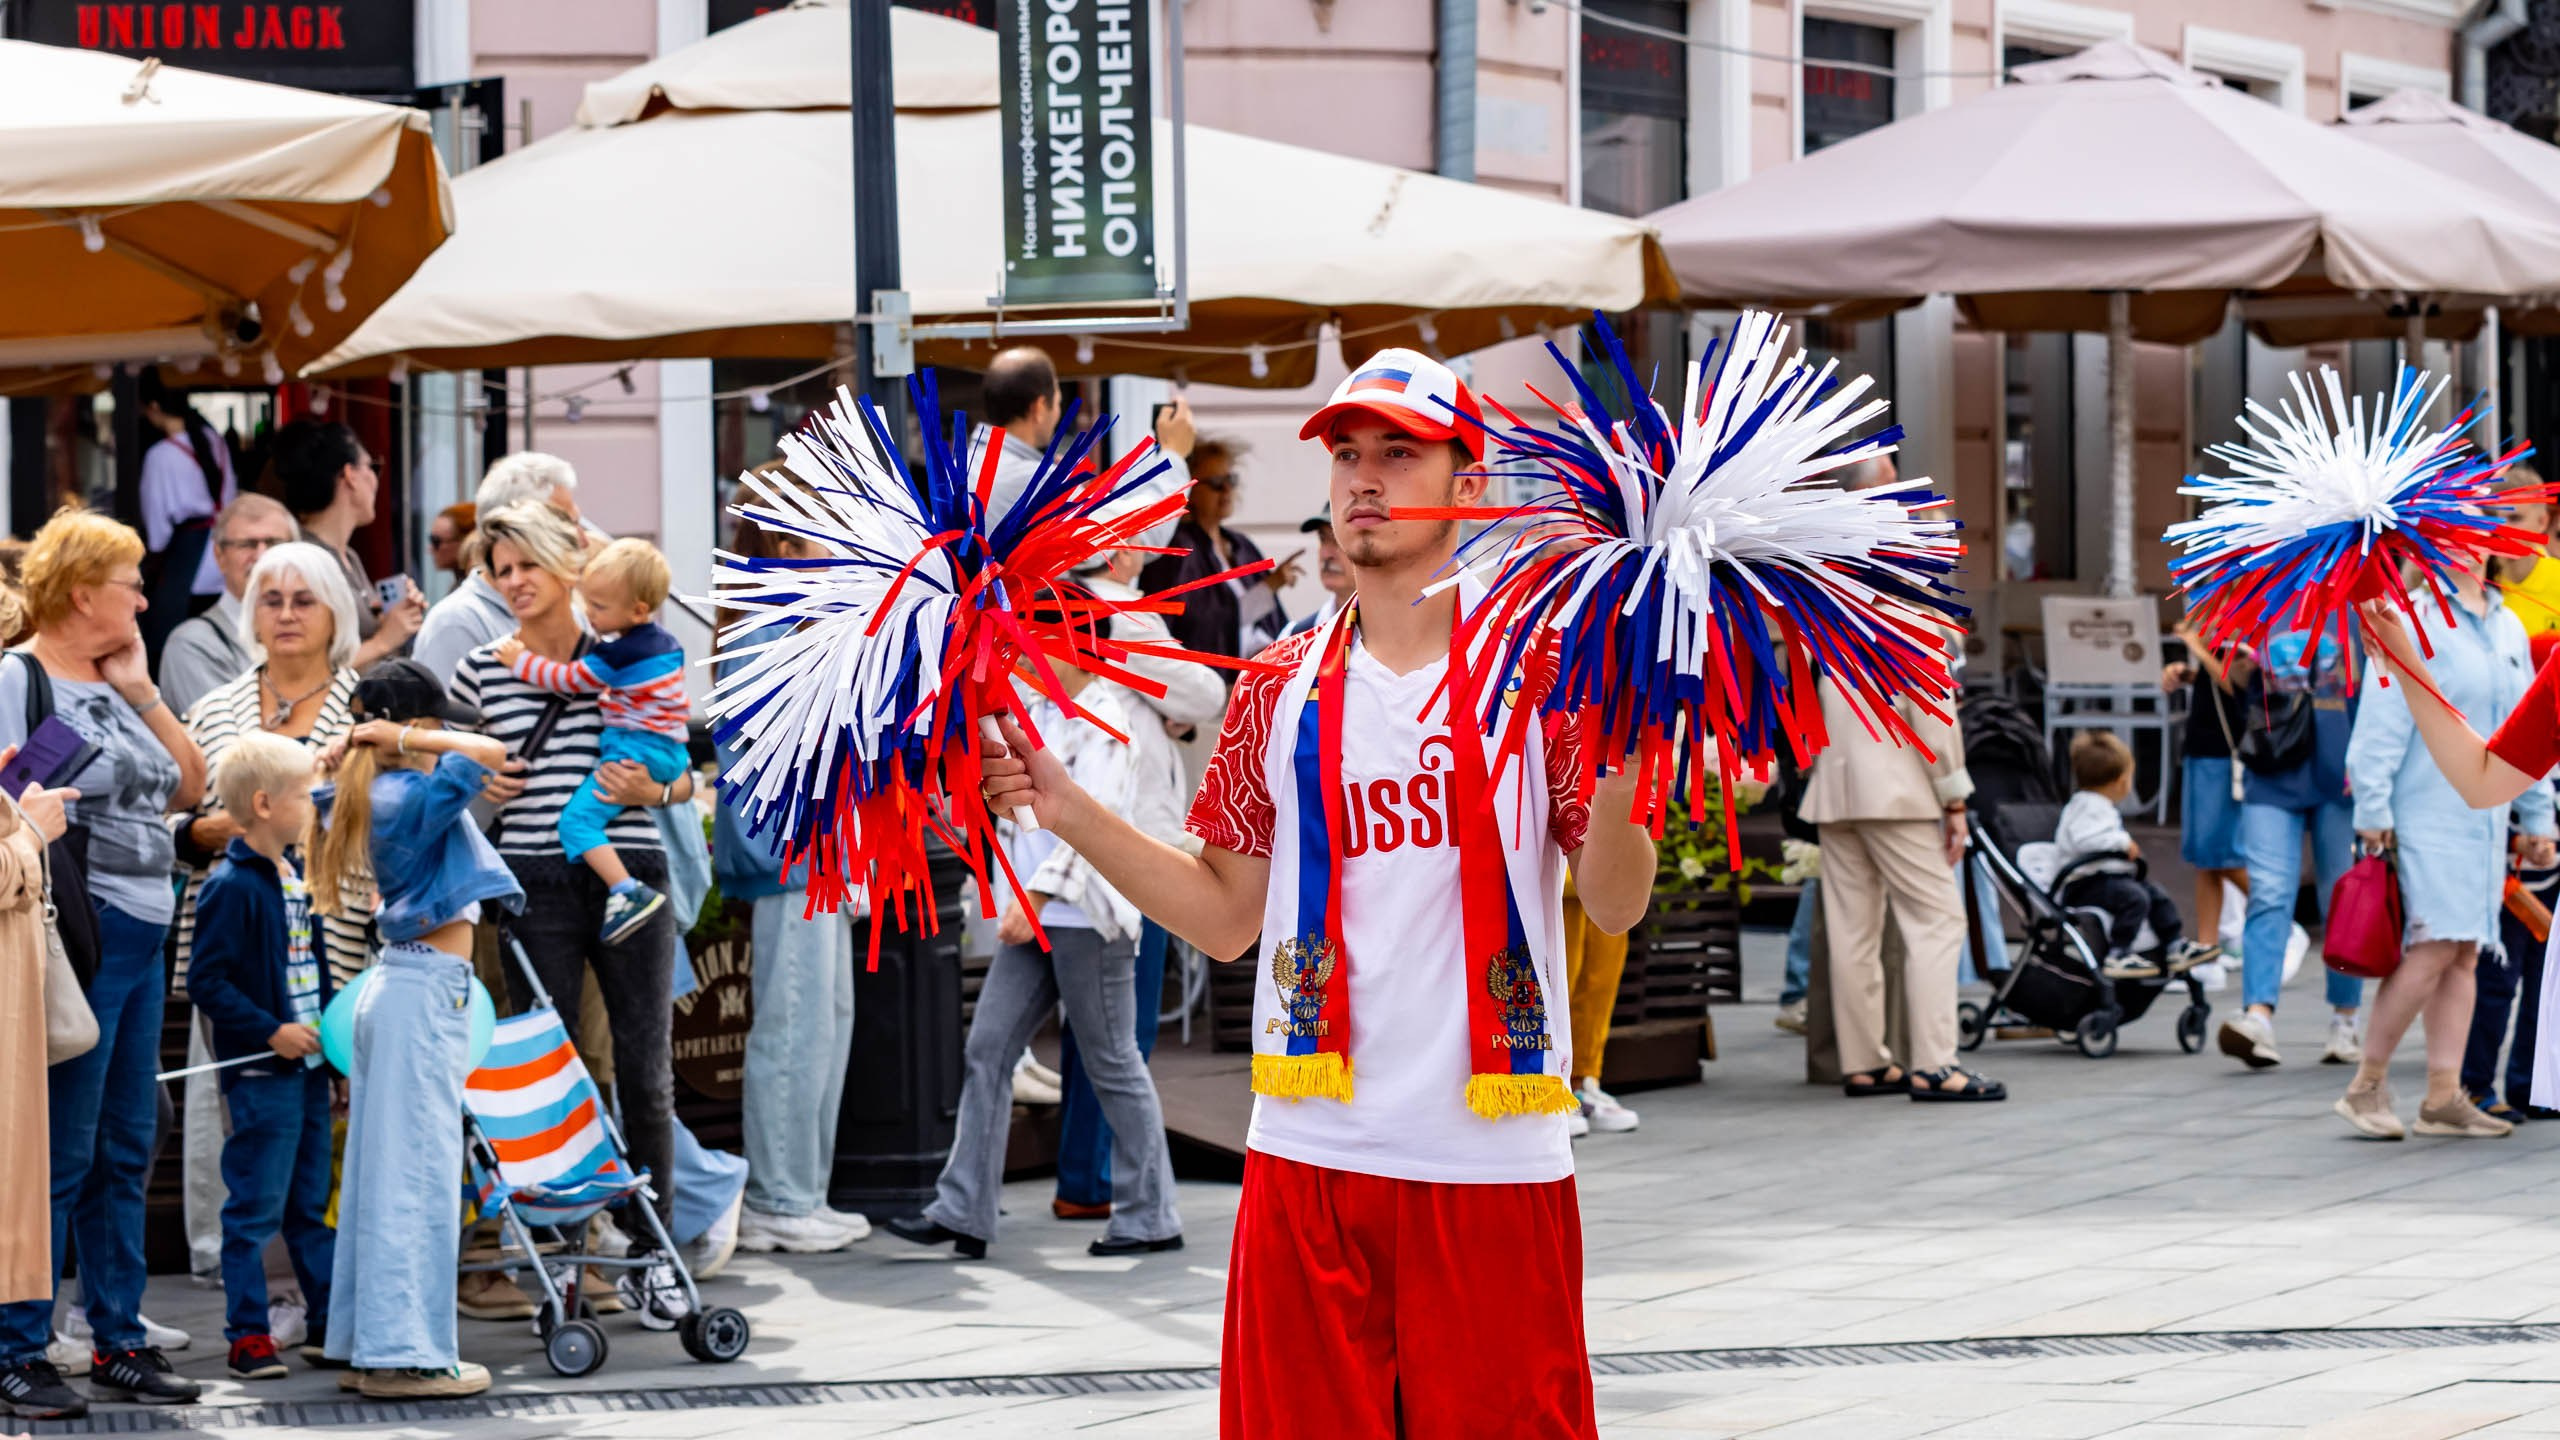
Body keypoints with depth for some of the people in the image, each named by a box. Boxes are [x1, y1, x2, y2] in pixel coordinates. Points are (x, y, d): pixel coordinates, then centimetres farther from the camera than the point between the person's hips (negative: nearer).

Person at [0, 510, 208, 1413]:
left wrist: (140, 689, 8)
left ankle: (118, 1344, 19)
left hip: (141, 940, 9)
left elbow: (189, 787, 14)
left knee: (125, 1152, 12)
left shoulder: (112, 684, 17)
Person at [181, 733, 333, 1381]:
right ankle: (248, 1336, 2)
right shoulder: (231, 885, -15)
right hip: (260, 1075, -8)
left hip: (308, 1062, 8)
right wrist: (271, 1031, -19)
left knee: (312, 1202, 14)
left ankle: (330, 1322, 21)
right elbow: (206, 981, -18)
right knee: (256, 1206, -3)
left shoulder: (296, 875, 11)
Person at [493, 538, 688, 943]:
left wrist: (520, 662, 1)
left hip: (634, 748, -10)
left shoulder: (618, 656, -16)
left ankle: (627, 892, -28)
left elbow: (568, 681, -9)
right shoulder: (664, 642, 11)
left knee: (577, 820, -17)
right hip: (670, 748, 10)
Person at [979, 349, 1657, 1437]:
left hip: (1494, 1160, -3)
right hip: (1309, 1152, 3)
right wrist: (1068, 812, 3)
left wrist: (1616, 784, -22)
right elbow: (1224, 917, 12)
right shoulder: (1283, 688, 10)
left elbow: (1614, 909, -3)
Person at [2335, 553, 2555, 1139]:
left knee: (2464, 956, 6)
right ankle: (2366, 1086, -2)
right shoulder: (2411, 624, -7)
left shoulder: (2509, 629, 16)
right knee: (2432, 951, -12)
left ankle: (2443, 1096, 9)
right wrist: (2372, 810, -16)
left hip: (2485, 818, 7)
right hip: (2426, 814, -7)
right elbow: (2381, 723, -11)